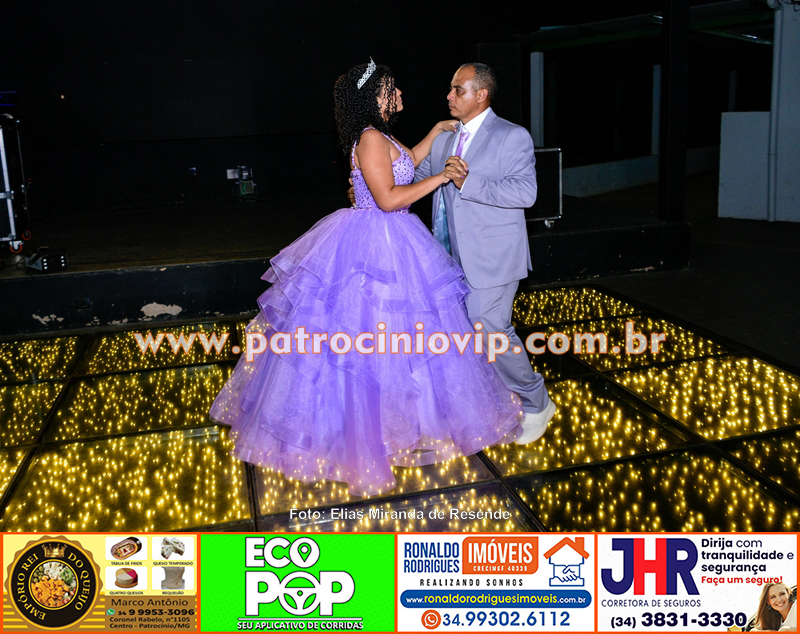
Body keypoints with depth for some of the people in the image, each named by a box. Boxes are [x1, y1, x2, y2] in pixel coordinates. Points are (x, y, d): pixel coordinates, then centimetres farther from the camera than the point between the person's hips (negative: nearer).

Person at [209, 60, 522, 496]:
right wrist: (440, 178, -18)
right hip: (375, 248, -10)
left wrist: (436, 132, 28)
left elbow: (407, 160, 31)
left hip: (389, 242, 10)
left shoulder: (381, 137, 12)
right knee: (376, 341, -1)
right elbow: (389, 198, -24)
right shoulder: (370, 138, -18)